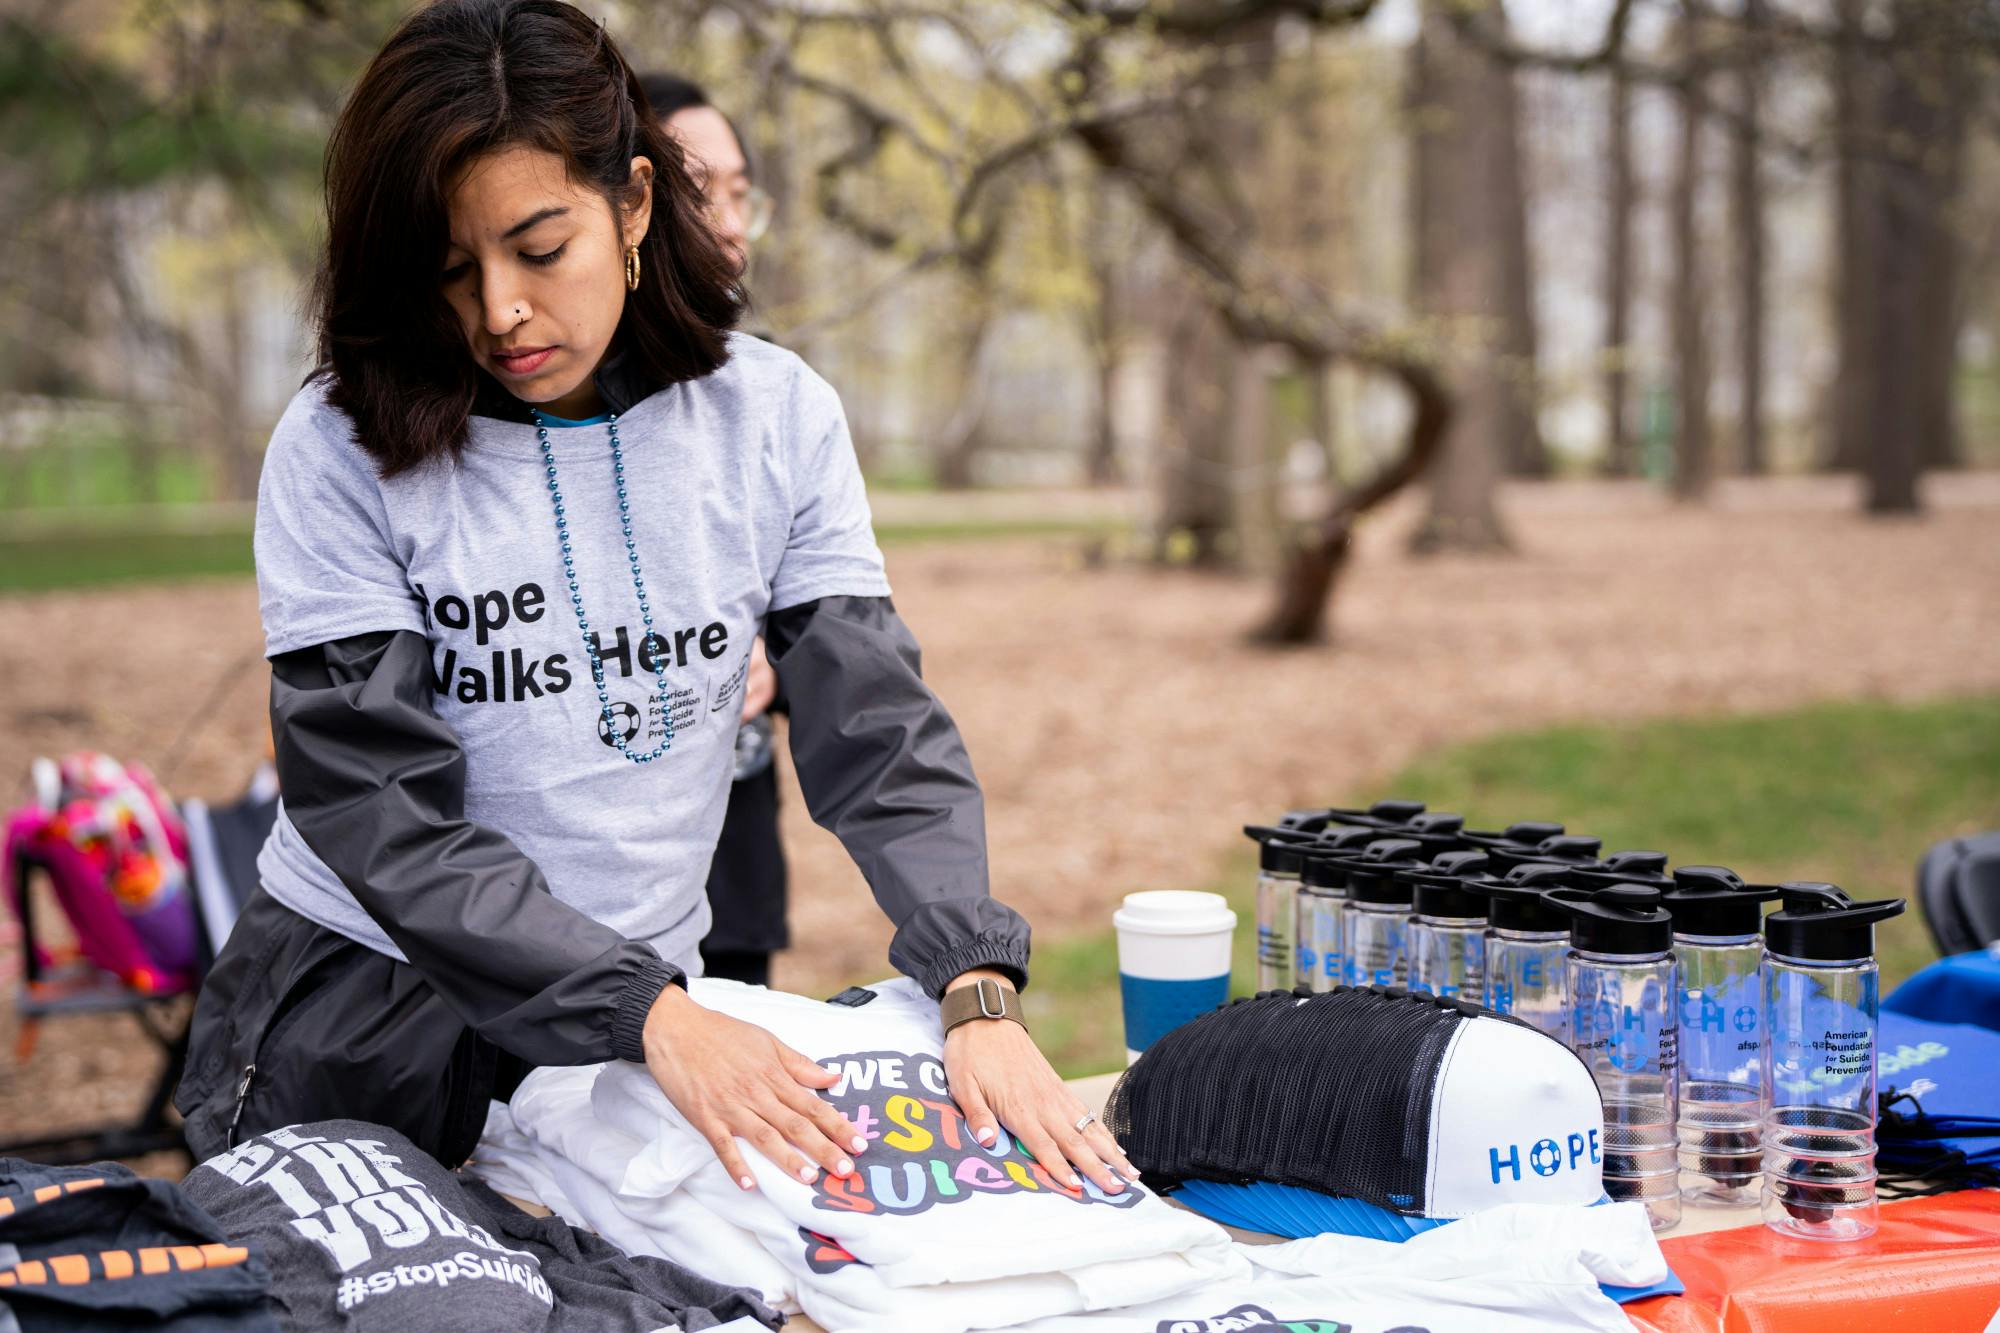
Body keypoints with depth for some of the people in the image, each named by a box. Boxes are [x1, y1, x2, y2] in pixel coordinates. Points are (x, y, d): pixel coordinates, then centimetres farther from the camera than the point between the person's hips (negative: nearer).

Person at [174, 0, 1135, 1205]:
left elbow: (878, 733, -3)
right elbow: (385, 817, -16)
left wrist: (978, 995, -20)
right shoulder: (345, 448, -10)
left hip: (647, 1011, 2)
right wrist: (655, 1016, -28)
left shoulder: (774, 416, -2)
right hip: (358, 1032, -2)